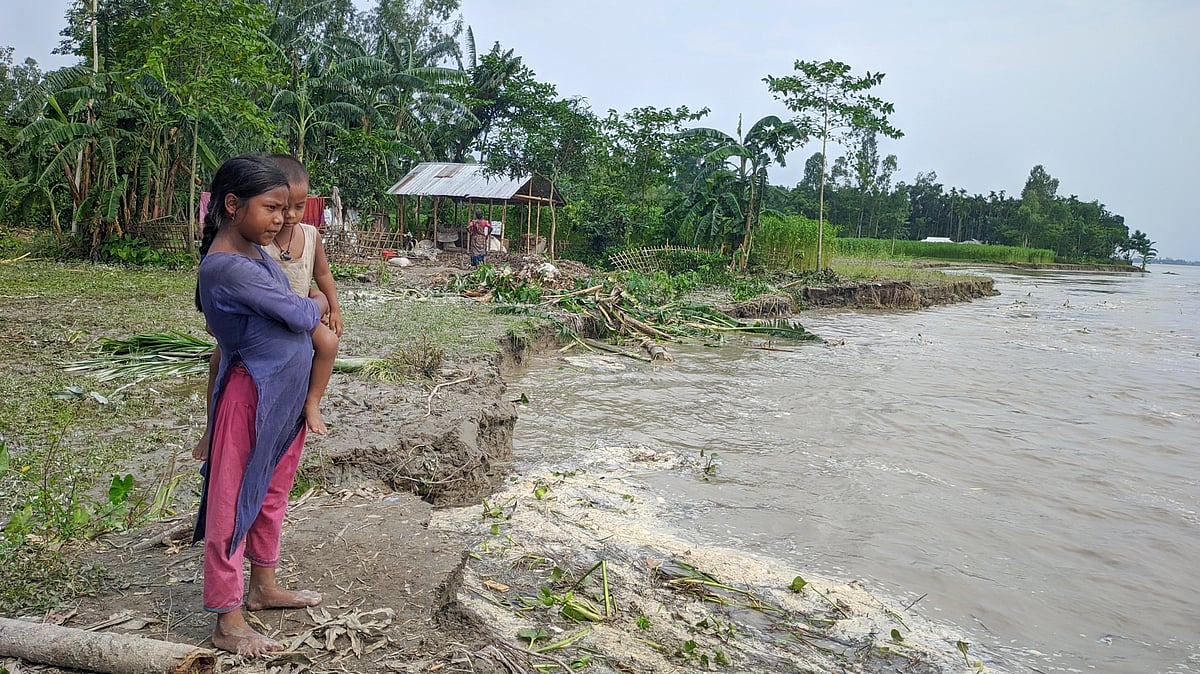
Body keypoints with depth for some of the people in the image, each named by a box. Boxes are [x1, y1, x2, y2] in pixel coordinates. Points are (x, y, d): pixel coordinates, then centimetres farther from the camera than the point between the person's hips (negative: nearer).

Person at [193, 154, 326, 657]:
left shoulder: (254, 252, 6)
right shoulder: (227, 267, -23)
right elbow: (300, 316, -18)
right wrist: (320, 303, 2)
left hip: (289, 395, 10)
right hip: (251, 395, -9)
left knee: (273, 493, 20)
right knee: (233, 503, 2)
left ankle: (263, 587, 37)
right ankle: (228, 622, 13)